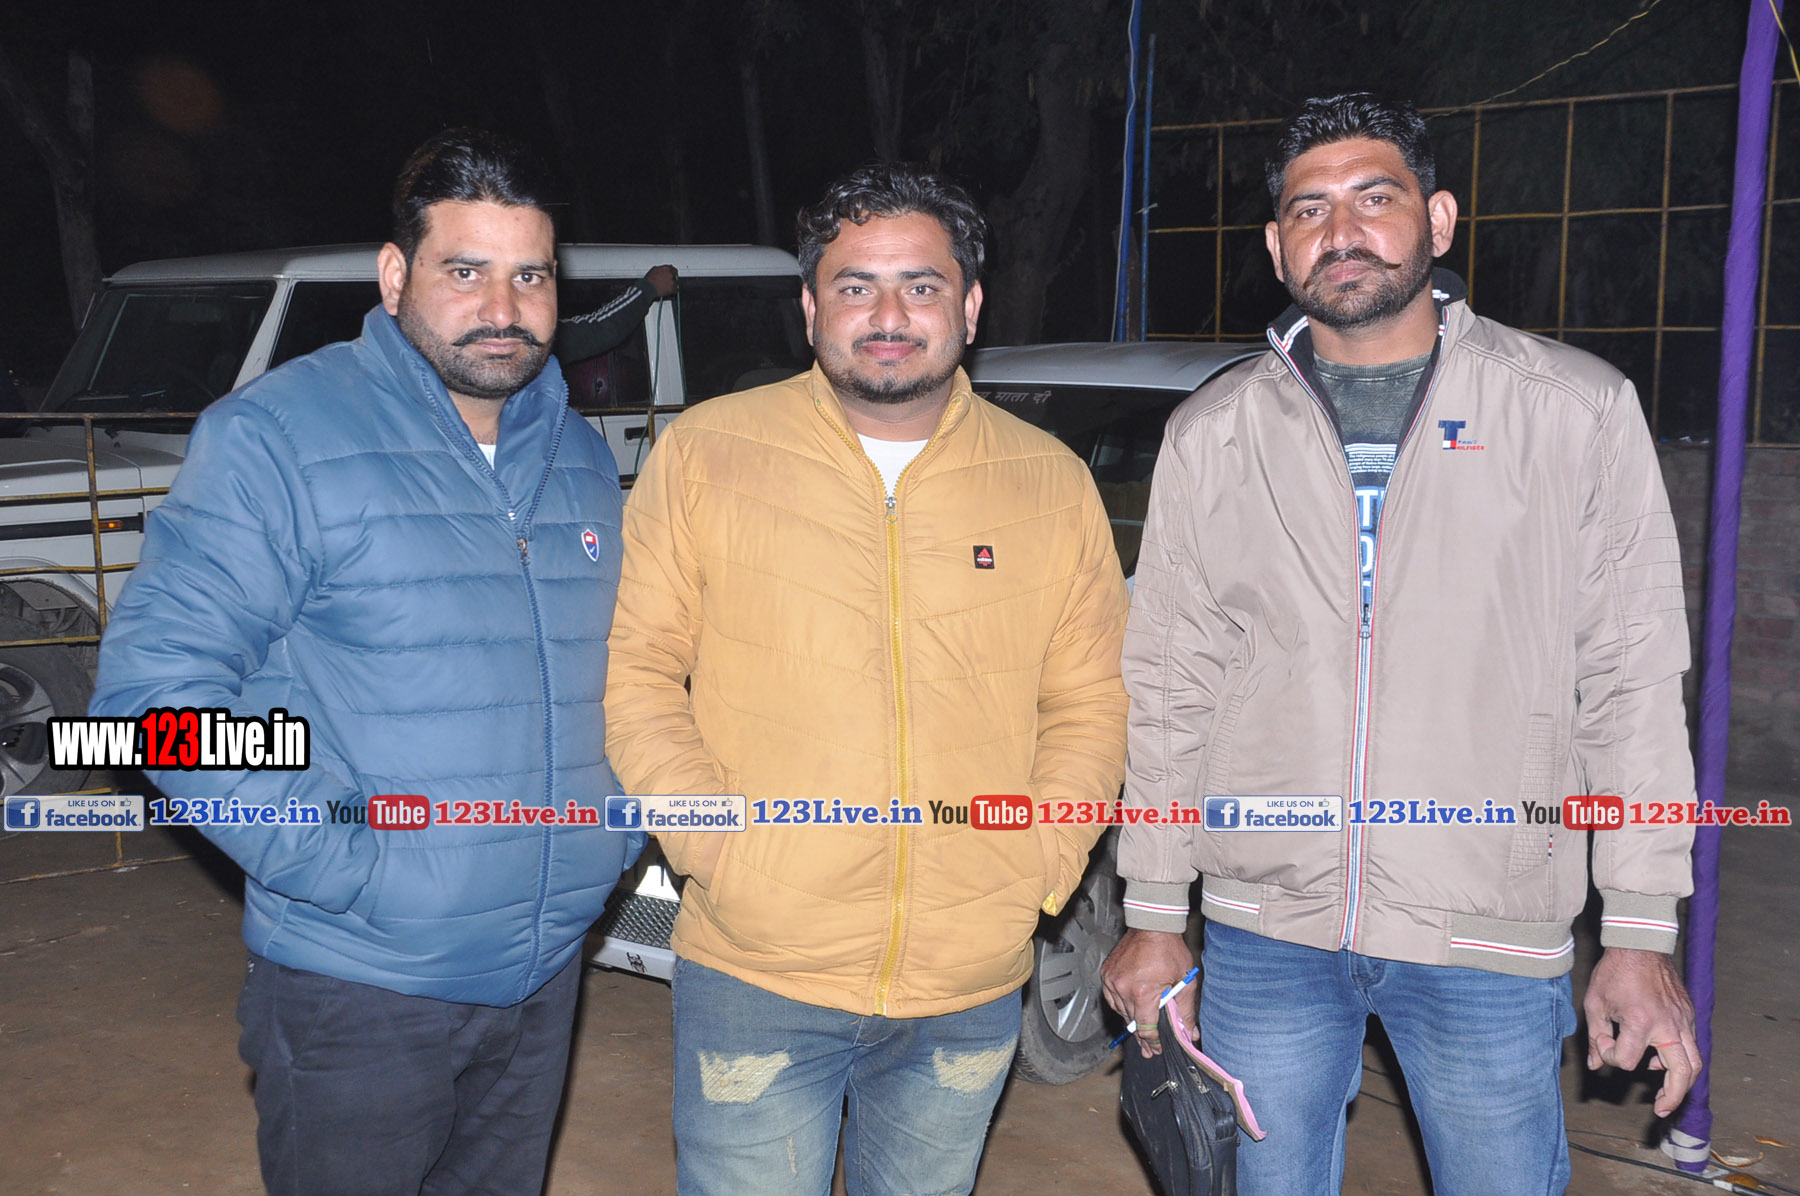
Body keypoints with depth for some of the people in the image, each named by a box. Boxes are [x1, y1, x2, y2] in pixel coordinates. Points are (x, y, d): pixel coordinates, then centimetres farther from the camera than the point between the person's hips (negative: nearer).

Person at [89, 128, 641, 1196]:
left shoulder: (582, 457, 7)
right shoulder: (272, 437, -12)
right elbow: (158, 681, -17)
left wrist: (620, 828, 5)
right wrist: (348, 867, -21)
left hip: (547, 975, 6)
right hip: (361, 992, -5)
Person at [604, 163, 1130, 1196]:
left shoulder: (1055, 483, 5)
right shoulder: (704, 454, -2)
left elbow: (1090, 702, 9)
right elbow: (636, 669, 0)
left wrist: (1041, 865, -3)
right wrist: (714, 845, -10)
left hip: (974, 993, 3)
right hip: (755, 970, -2)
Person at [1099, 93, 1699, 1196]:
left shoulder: (1580, 411, -1)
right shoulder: (1211, 436, 4)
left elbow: (1635, 681, -1)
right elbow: (1171, 688, 7)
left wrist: (1642, 935, -3)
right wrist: (1153, 918, 7)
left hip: (1490, 947, -1)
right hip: (1263, 933, 2)